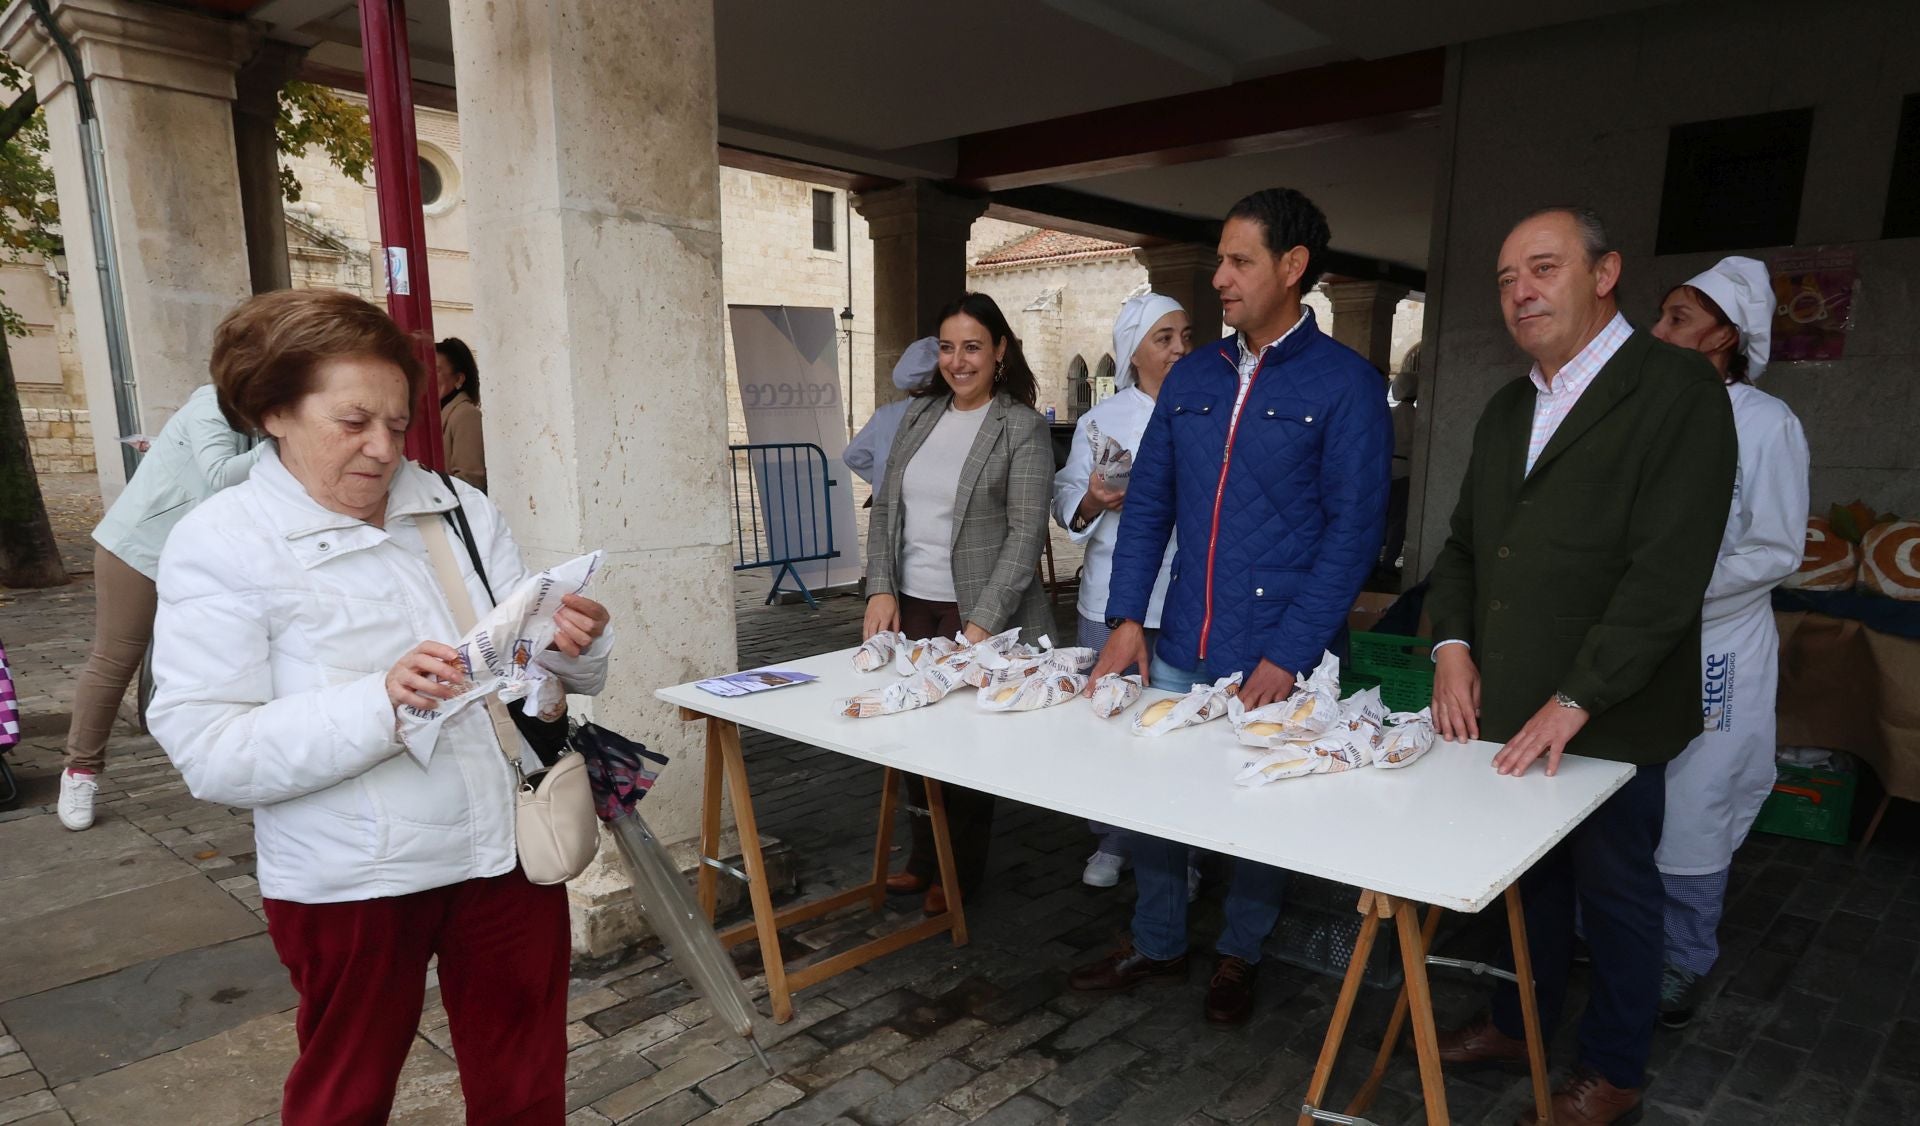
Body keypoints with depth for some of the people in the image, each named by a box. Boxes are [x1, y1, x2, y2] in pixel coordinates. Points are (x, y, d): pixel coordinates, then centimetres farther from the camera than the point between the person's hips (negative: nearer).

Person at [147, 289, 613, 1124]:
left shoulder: (461, 511, 3)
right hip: (351, 883, -3)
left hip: (508, 853, 4)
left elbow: (536, 666, 6)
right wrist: (379, 704, -28)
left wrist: (573, 647, -17)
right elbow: (210, 752, -15)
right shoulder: (219, 544, -8)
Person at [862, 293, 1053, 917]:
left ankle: (961, 872, 26)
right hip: (910, 607, 5)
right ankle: (924, 858, 31)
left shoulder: (1023, 428, -7)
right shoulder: (920, 413, 10)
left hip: (979, 615, -5)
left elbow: (1026, 533, -13)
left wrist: (982, 623, -19)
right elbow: (885, 507, 10)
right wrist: (880, 590, -2)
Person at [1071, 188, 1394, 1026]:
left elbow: (1353, 531, -11)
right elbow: (1148, 504, 9)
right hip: (1179, 650, 5)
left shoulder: (1345, 384, -8)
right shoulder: (1191, 378, 7)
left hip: (1276, 660, -4)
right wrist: (1126, 620, 0)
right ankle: (1156, 942, 35)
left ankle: (1238, 956, 36)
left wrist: (1288, 657, -15)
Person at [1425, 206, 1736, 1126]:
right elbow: (1463, 542, 16)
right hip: (1506, 708, 6)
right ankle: (1519, 1023, 38)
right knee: (1530, 877, 19)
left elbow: (1668, 572, -19)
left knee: (1614, 895, 12)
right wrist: (1454, 646, 0)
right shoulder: (1506, 409, 12)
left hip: (1608, 717, -5)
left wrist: (1575, 702, -21)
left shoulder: (1677, 388, -11)